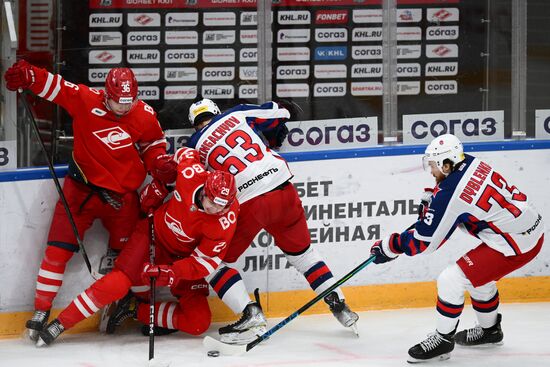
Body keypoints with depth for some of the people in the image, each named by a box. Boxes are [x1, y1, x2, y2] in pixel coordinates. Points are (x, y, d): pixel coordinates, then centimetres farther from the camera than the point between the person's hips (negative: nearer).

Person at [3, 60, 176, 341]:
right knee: (59, 248, -6)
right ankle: (41, 311, 2)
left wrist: (161, 164, -11)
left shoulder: (145, 117, -6)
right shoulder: (85, 99, -12)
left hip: (122, 195, 2)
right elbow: (52, 86, -9)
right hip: (82, 188, -2)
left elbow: (153, 146, 9)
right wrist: (26, 76, -26)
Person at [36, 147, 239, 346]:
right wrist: (159, 184, 0)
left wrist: (174, 273, -37)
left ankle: (136, 309, 2)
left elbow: (205, 262, -23)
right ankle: (60, 323, -12)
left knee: (199, 323, -11)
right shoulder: (190, 173, -27)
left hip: (186, 257, 1)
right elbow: (185, 154, -1)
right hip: (154, 233, -1)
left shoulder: (226, 222, -29)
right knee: (118, 283, -23)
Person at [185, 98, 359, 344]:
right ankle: (339, 305, 21)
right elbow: (279, 114, 20)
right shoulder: (235, 115, 14)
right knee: (302, 251, 25)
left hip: (247, 203, -4)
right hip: (283, 189, 4)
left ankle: (252, 316, -5)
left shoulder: (195, 146, 8)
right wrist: (272, 142, 38)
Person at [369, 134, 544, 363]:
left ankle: (443, 340, 5)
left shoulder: (448, 195, -20)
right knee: (478, 276, 29)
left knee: (451, 280, -7)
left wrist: (388, 247, -1)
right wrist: (431, 204, 15)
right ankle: (490, 330, 45)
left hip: (514, 245, -10)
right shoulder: (471, 163, 2)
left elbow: (423, 242, -13)